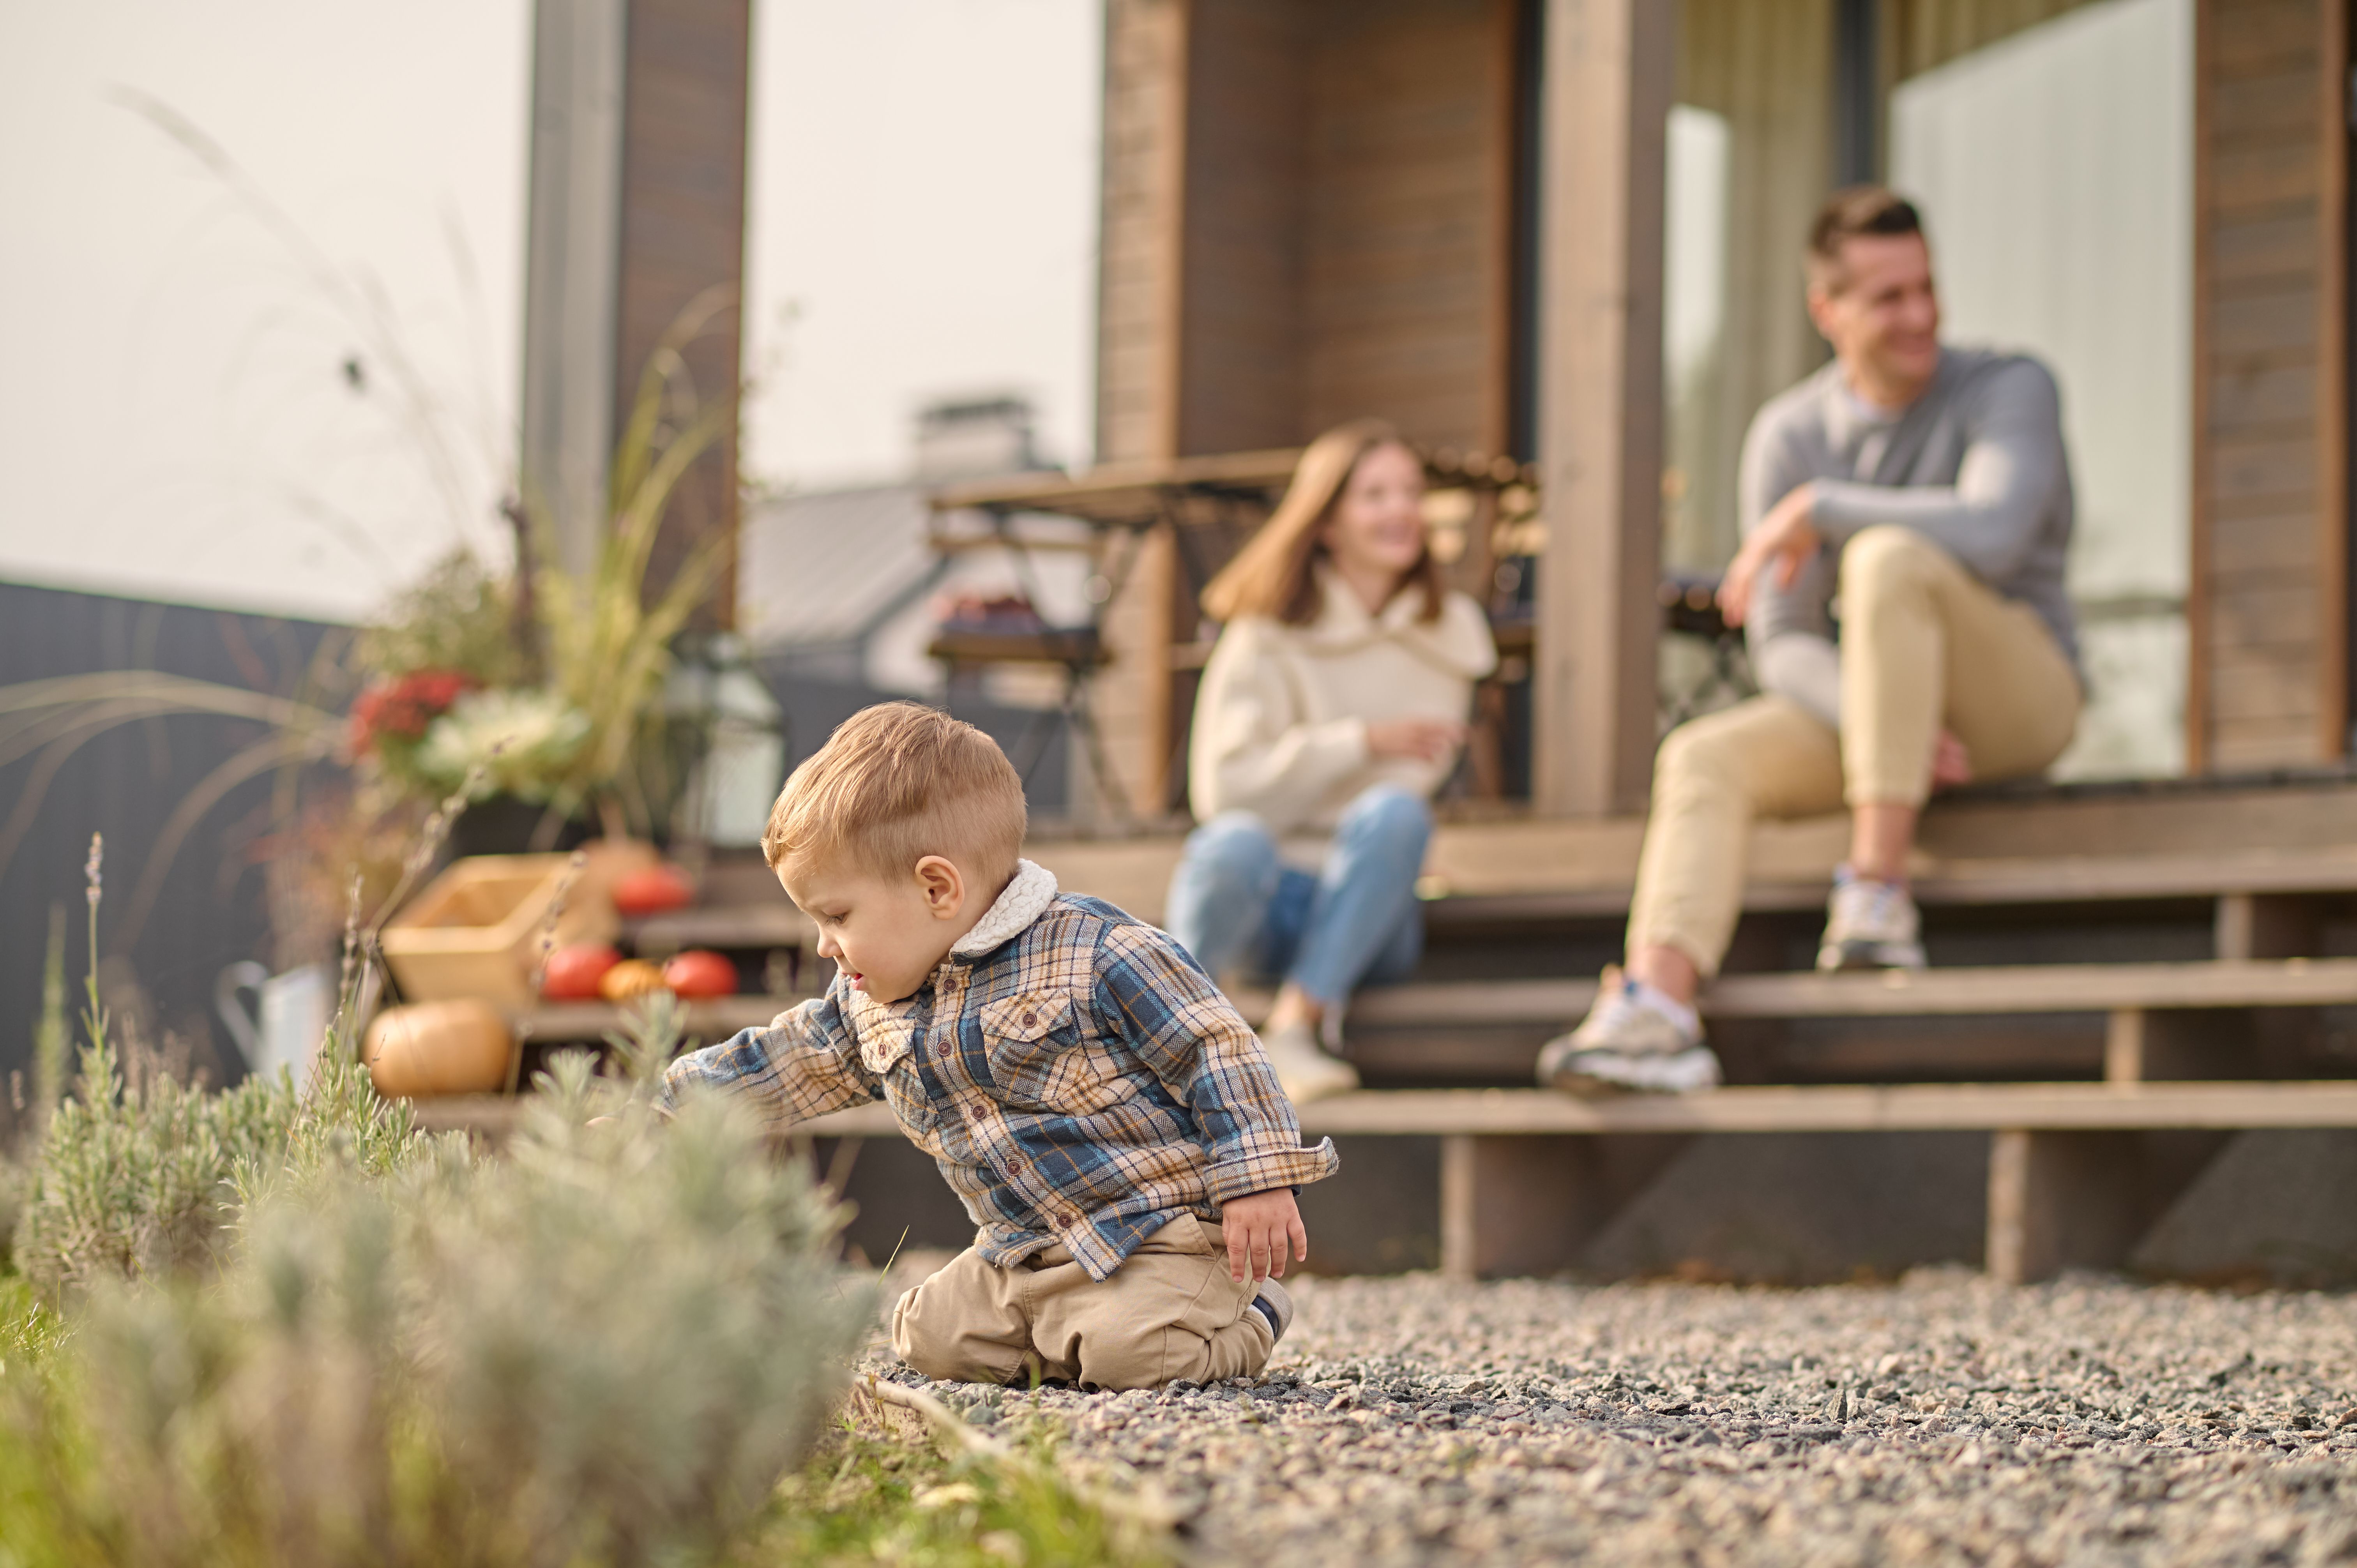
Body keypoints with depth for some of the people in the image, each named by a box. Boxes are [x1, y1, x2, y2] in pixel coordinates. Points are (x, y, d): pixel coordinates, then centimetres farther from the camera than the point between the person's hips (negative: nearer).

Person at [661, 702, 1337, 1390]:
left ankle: (1246, 1322, 2)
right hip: (1019, 1254, 7)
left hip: (1164, 1233, -7)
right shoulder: (871, 1003, 7)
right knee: (931, 1338, -7)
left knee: (1125, 1351, -28)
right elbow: (780, 1066, 19)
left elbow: (1218, 1052, -15)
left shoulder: (1098, 956, -17)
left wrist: (1257, 1181, -19)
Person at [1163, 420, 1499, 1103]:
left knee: (1393, 811, -32)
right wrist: (1364, 741, -15)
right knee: (1235, 842, -38)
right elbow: (1225, 788, -12)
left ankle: (1295, 1025, -35)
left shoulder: (1449, 633, 11)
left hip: (1366, 916, 3)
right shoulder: (1267, 638, -1)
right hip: (1264, 905, -2)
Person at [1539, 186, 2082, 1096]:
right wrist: (1885, 723, -22)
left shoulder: (2010, 390, -10)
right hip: (1866, 706, 5)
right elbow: (1786, 649, -2)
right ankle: (1656, 1012, -41)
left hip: (2020, 694, -4)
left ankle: (1877, 889, -30)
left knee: (1888, 557, -32)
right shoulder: (1787, 436, 1)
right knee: (1703, 758, -21)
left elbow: (1994, 534, -31)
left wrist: (1816, 509, -22)